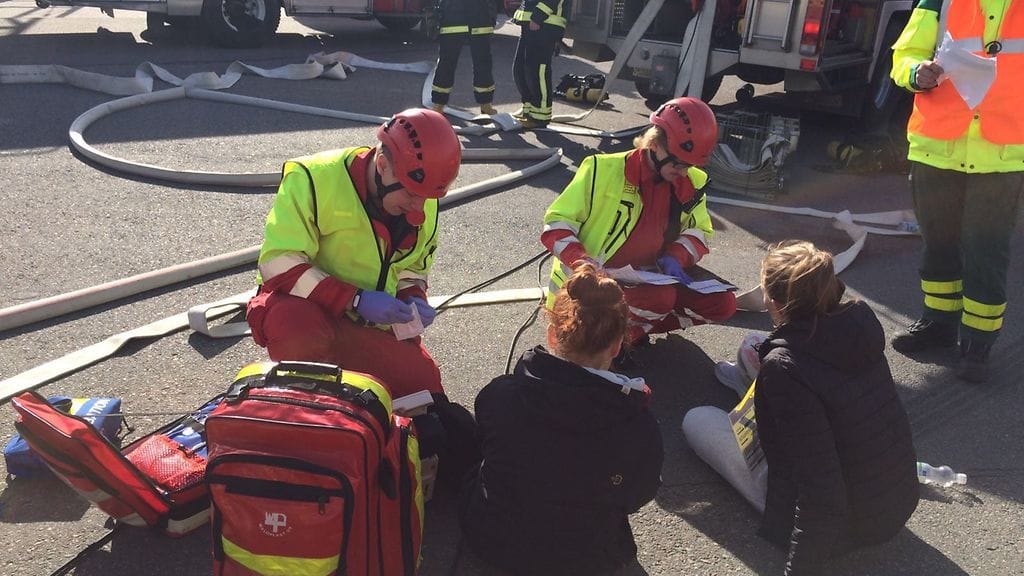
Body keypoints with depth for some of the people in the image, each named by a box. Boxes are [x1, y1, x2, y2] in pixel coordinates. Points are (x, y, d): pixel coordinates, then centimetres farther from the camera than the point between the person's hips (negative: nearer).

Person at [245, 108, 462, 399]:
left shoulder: (423, 205, -1)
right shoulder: (316, 179, -21)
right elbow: (278, 264, -25)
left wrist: (414, 298, -8)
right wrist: (355, 300, -30)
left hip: (371, 326, 6)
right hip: (303, 302, -5)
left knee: (425, 386, -9)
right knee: (298, 327, -39)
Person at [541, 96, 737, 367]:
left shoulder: (691, 184, 1)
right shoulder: (605, 170, -15)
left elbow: (699, 230, 14)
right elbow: (556, 224, -12)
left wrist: (675, 257, -9)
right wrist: (582, 263, -31)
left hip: (648, 278, 6)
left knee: (723, 304, -10)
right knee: (661, 298, -34)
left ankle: (634, 329, -4)